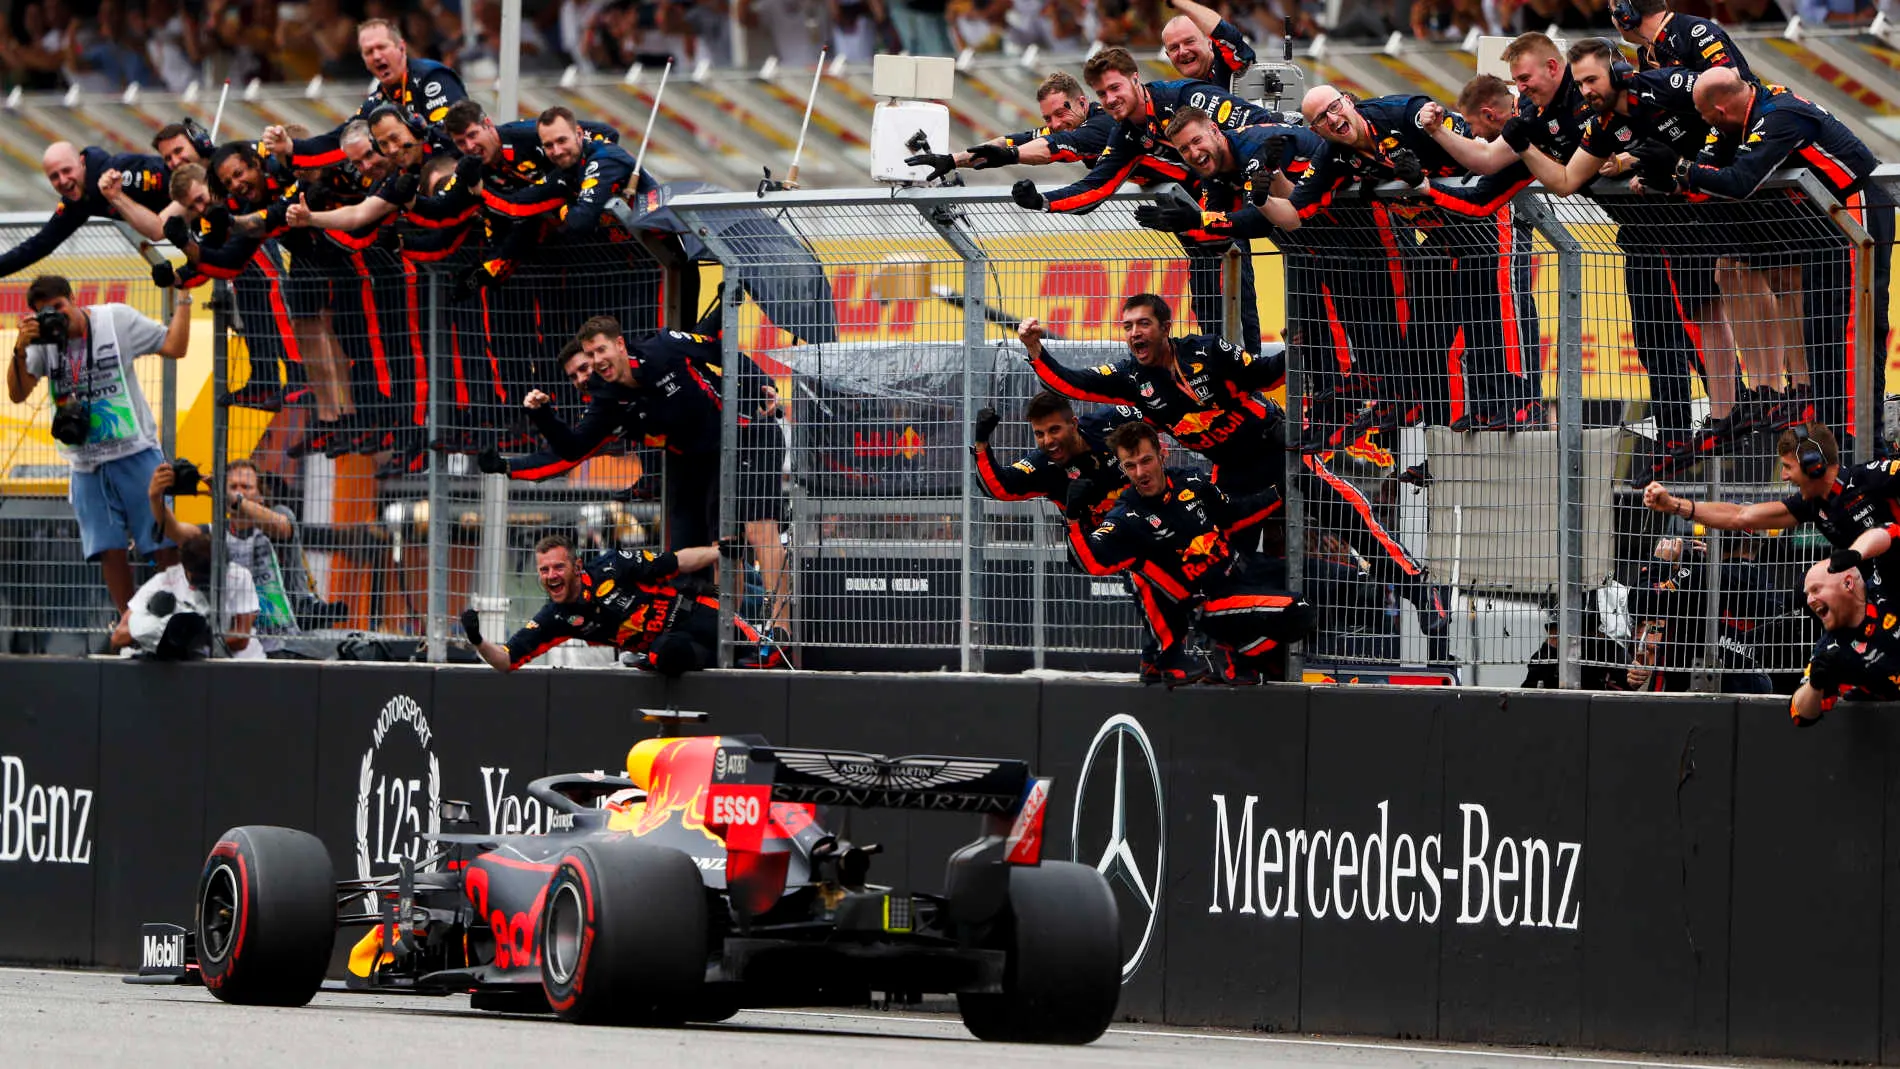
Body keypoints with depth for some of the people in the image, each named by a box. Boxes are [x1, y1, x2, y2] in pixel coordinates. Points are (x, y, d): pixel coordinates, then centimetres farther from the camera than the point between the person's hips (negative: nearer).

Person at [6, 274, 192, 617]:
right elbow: (18, 394, -5)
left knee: (164, 544, -4)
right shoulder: (42, 340, 1)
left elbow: (174, 347, -2)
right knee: (110, 550, 2)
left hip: (135, 452, -3)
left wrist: (183, 298, -7)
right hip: (87, 466, 3)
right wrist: (20, 350, -19)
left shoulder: (117, 319, -4)